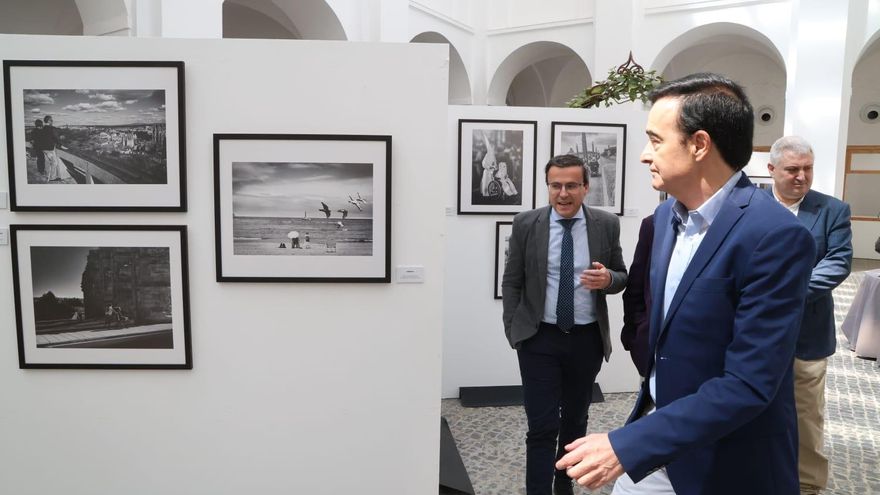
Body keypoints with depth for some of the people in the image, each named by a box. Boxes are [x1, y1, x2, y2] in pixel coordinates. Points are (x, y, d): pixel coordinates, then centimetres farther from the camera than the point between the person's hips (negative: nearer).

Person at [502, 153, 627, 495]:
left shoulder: (606, 225, -2)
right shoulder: (526, 224, -5)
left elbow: (622, 277, 5)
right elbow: (511, 282, 0)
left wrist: (608, 278, -18)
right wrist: (514, 331, -4)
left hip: (588, 338, 2)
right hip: (539, 338, -2)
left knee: (576, 419, 18)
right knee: (542, 426, -4)